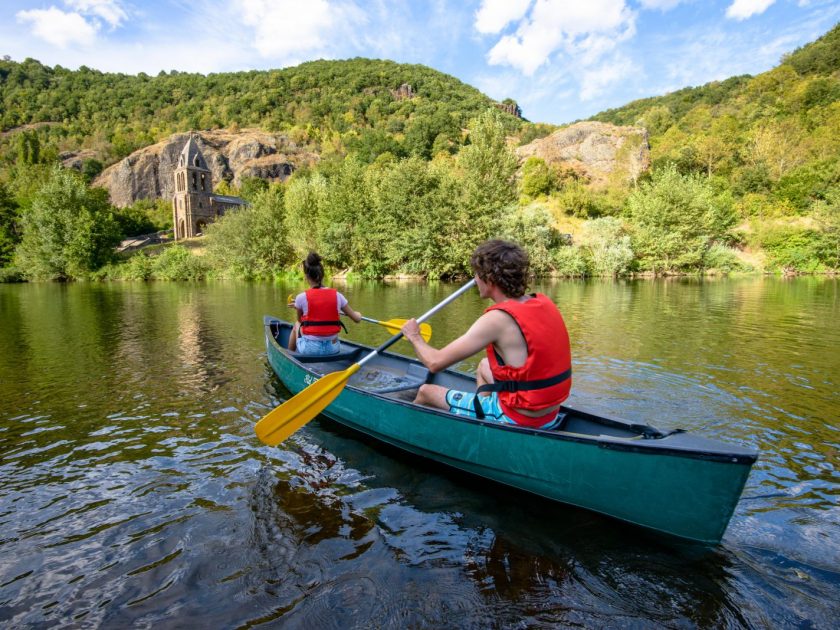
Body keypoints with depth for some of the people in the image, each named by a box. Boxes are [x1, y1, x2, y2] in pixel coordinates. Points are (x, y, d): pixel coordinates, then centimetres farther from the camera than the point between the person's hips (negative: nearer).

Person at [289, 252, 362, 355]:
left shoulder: (301, 297, -10)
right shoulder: (337, 295, -5)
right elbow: (357, 319, 3)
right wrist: (358, 314, 27)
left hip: (309, 349, -2)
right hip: (333, 348, 2)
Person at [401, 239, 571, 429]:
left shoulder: (497, 319, -23)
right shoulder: (543, 302, -2)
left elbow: (435, 362, -19)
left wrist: (414, 337, 1)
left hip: (516, 420, -7)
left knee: (426, 392, 8)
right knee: (484, 366, 32)